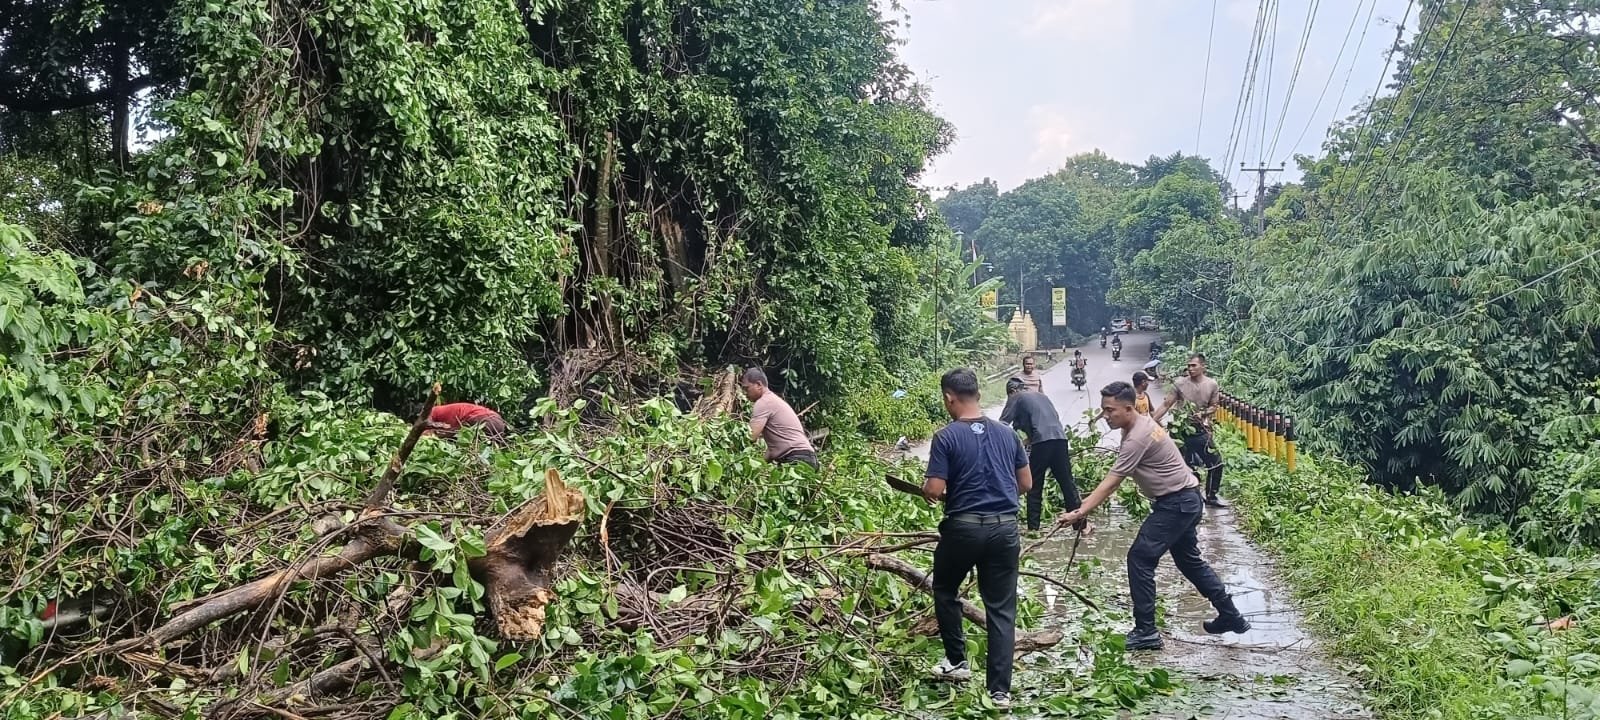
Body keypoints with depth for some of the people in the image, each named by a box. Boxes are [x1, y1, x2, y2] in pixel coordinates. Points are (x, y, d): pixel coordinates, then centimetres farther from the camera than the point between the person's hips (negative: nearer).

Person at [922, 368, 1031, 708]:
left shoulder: (946, 437, -8)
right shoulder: (1006, 433, 7)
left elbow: (934, 491, -13)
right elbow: (1026, 484, 12)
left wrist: (925, 487, 9)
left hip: (964, 527, -3)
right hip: (1005, 528, 4)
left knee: (945, 591, 23)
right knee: (1001, 609, 6)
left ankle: (956, 661, 30)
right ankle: (1000, 690, 5)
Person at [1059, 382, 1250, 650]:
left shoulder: (1137, 438, -24)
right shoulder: (1142, 422, 7)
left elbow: (1110, 484, -26)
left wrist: (1079, 513, -26)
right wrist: (1090, 501, 7)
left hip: (1176, 504, -11)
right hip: (1185, 500, 11)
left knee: (1140, 558, -9)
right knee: (1189, 560, 21)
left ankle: (1146, 632, -6)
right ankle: (1231, 617, 31)